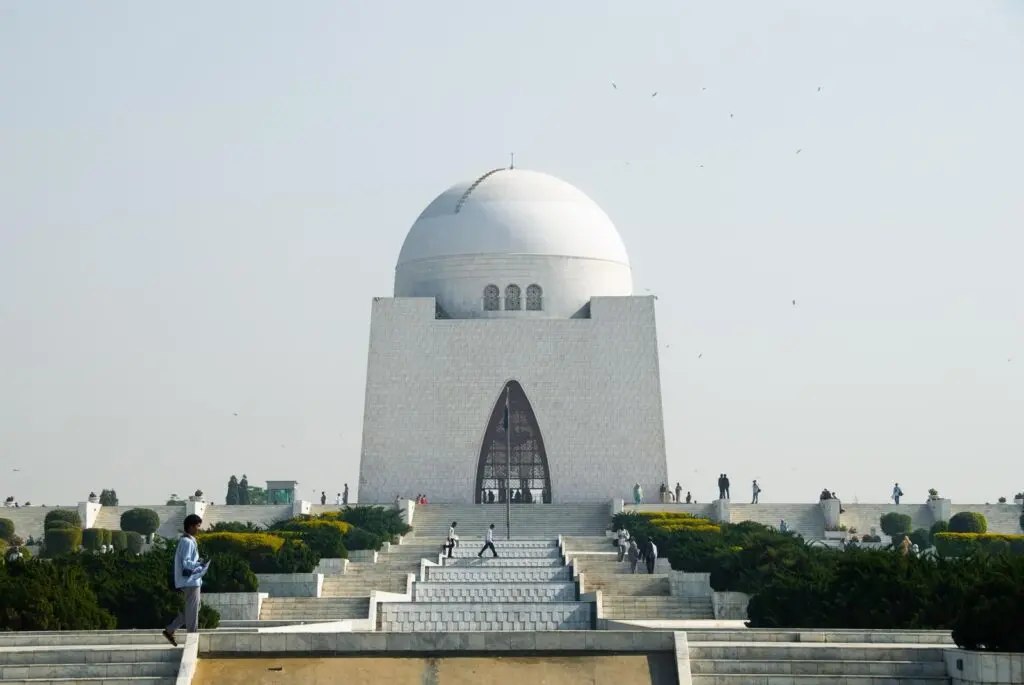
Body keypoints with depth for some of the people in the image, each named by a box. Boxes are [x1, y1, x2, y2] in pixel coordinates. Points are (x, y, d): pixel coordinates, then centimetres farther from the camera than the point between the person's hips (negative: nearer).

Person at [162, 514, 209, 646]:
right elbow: (186, 563, -21)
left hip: (192, 580, 10)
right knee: (192, 610, -3)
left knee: (192, 609, 15)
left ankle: (170, 630, 16)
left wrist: (199, 563, 9)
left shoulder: (188, 541, 15)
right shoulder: (187, 542, -16)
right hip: (191, 581, -10)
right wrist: (200, 564, -13)